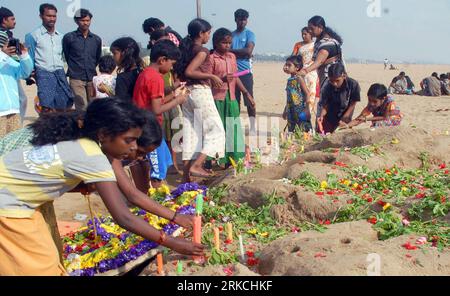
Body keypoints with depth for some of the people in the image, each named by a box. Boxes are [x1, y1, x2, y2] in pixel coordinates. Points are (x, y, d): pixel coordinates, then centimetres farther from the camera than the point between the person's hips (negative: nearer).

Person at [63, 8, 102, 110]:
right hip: (76, 79, -3)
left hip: (92, 78, 3)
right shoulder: (69, 37, -1)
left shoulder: (97, 39, 9)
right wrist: (74, 68, 13)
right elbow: (66, 56, 9)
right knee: (82, 106, -11)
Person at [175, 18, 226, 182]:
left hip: (187, 92, 8)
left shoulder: (186, 49, 12)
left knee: (190, 132, 11)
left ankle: (186, 172, 11)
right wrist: (211, 76, -14)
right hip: (200, 91, -8)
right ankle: (196, 165, -8)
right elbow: (189, 71, -22)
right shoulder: (202, 51, -11)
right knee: (215, 130, 1)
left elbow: (180, 72, 11)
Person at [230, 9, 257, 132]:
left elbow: (248, 51, -12)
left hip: (246, 72, -3)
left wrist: (232, 50, -7)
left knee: (249, 99, -4)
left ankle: (253, 126, 2)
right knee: (234, 100, 7)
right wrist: (242, 53, -9)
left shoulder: (250, 34, 2)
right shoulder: (231, 35, 12)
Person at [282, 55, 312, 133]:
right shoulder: (289, 80, 12)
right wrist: (285, 110, 25)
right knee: (291, 131, 10)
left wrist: (307, 109, -20)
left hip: (300, 109, -8)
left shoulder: (299, 79, -9)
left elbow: (307, 93, -13)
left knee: (305, 130, -8)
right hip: (291, 110, 8)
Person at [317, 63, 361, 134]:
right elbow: (325, 106, -12)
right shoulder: (327, 87, -20)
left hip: (345, 117, -1)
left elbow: (352, 105, -14)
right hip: (329, 118, 1)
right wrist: (321, 116, -32)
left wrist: (343, 119, -19)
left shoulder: (353, 85, -23)